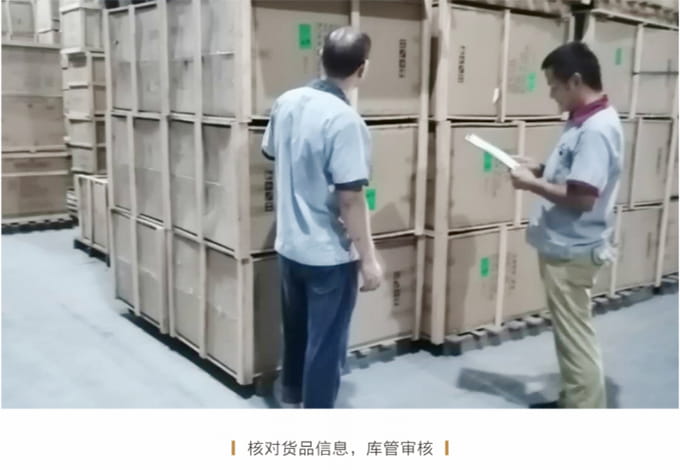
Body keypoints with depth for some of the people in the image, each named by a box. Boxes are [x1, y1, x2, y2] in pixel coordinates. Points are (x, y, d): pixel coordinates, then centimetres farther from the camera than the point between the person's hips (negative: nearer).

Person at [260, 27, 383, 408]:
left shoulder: (287, 102, -1)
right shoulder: (345, 120, -23)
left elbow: (271, 153, 16)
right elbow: (350, 198, -23)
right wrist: (369, 258, -15)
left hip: (290, 244, 7)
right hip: (330, 253, -7)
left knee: (296, 327, 25)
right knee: (326, 343, 8)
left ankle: (292, 392, 46)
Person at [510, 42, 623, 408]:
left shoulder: (596, 129, -22)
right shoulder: (584, 120, 9)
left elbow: (583, 197, -27)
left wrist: (532, 184, -17)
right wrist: (540, 169, 5)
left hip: (572, 251, -10)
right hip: (563, 245, 10)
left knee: (576, 337, 0)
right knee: (568, 333, 19)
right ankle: (572, 402, 34)